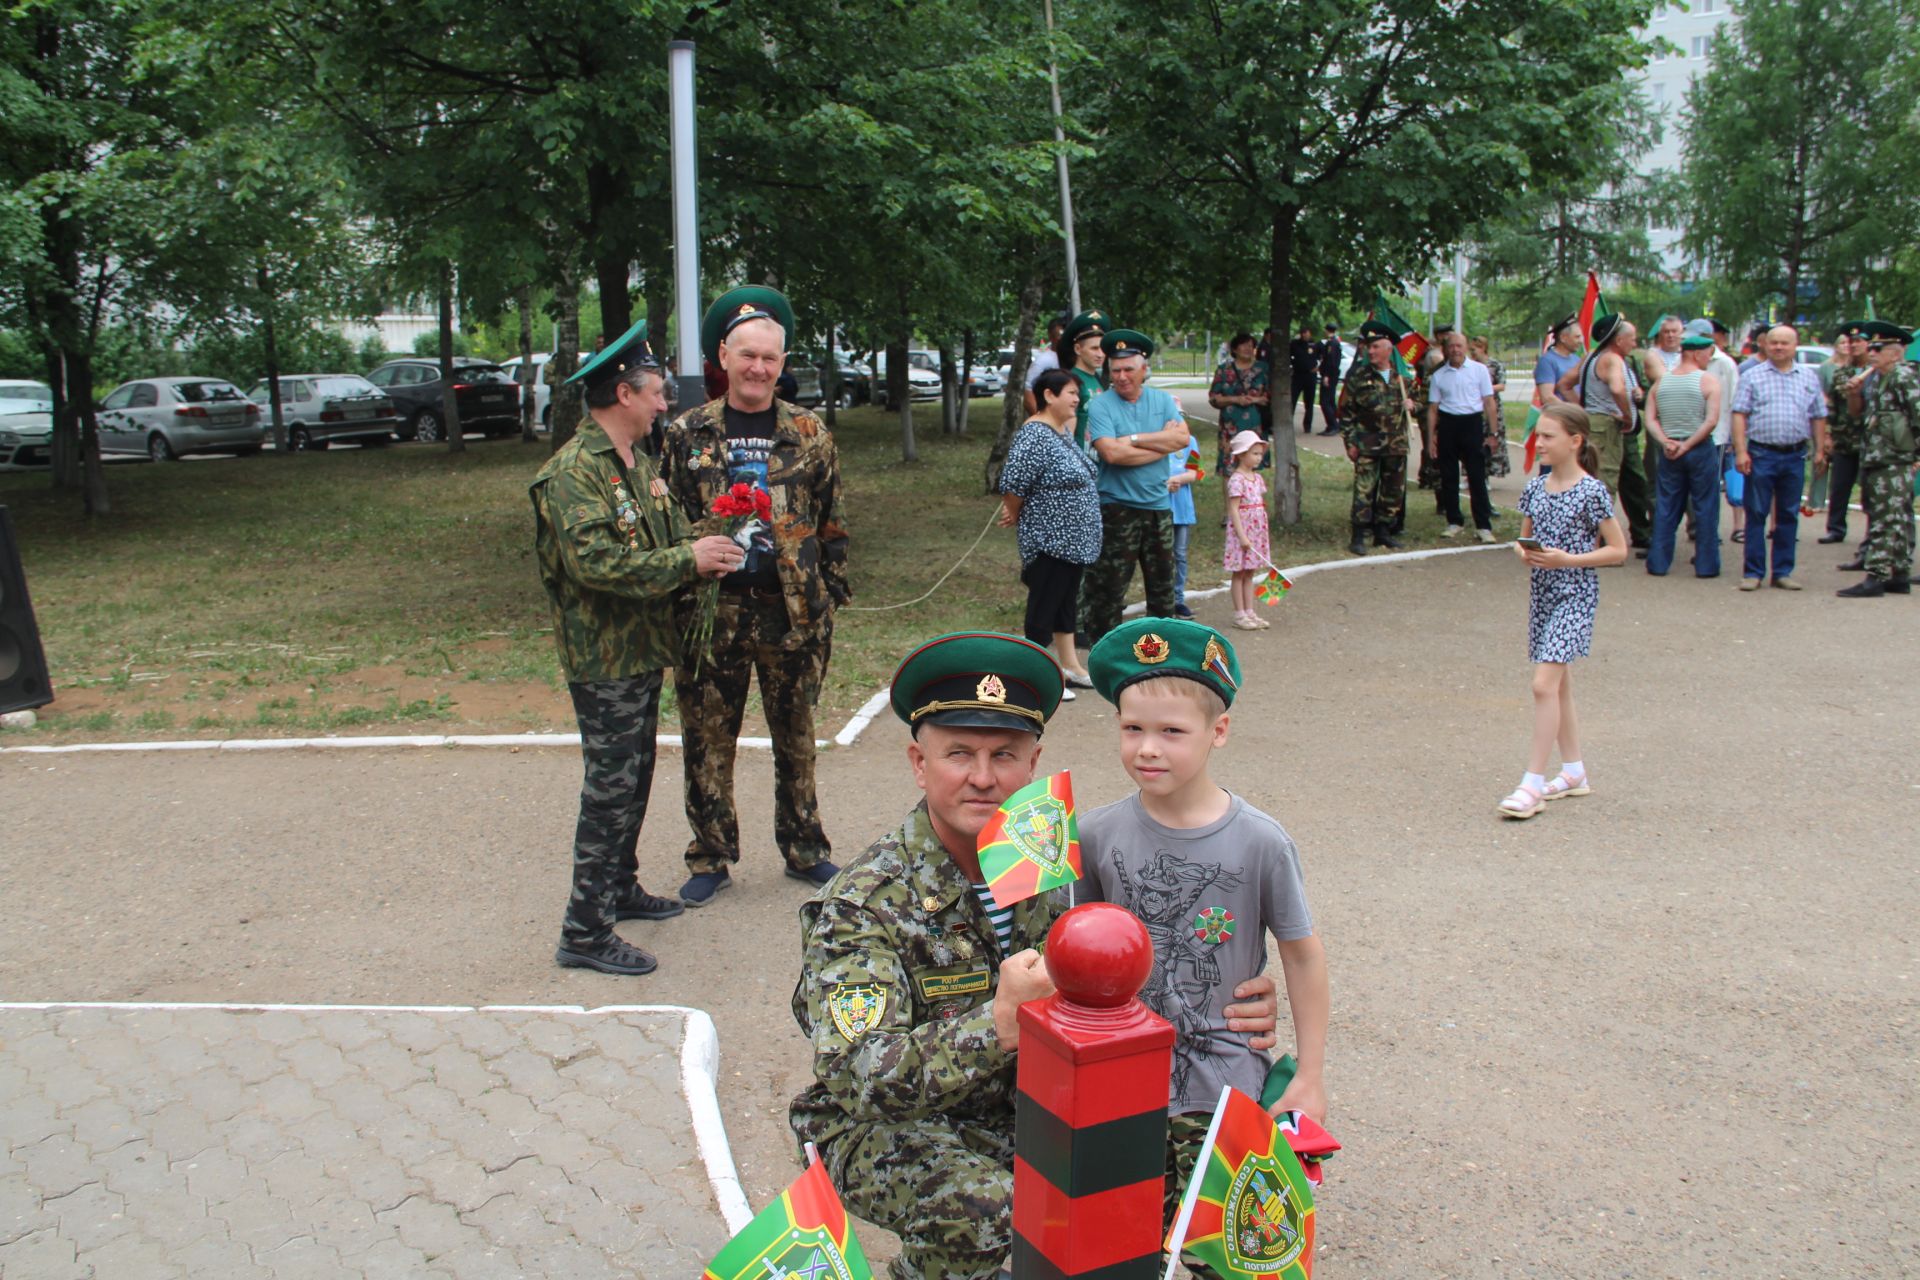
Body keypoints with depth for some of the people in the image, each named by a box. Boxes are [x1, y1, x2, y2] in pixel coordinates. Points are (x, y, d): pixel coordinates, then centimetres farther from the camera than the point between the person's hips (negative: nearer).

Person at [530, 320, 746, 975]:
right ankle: (586, 932, 3)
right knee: (611, 788, -5)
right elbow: (595, 562, -29)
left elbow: (668, 535, 19)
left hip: (642, 649, 10)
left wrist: (707, 546, -2)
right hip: (604, 657, -10)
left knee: (634, 777, 19)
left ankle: (620, 888, 35)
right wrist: (687, 559, -23)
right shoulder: (574, 472, -18)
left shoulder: (638, 463, 14)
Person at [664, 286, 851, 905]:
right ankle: (710, 858, 20)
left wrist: (830, 598, 3)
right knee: (708, 740, 6)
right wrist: (676, 597, 1)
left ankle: (804, 849, 27)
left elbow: (831, 522, 8)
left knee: (796, 736, 12)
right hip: (713, 611, 0)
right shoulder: (687, 434, 3)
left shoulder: (809, 434, 4)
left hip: (792, 609, 0)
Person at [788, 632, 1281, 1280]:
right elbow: (862, 1081, -30)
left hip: (1031, 1102, 5)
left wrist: (1230, 1014, -19)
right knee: (984, 1209, -32)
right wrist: (1001, 1022, -42)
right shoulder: (862, 905, -20)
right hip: (887, 1129, -4)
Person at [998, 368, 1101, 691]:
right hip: (1049, 541, -9)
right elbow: (1012, 485, -23)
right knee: (1044, 604, 0)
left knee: (1067, 601, 18)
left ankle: (1070, 666, 29)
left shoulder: (1064, 431, 10)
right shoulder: (1034, 436, -21)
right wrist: (1015, 516, -4)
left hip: (1073, 540, 9)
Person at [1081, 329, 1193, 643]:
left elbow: (1183, 437, -8)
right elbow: (1112, 453, -22)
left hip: (1159, 505, 5)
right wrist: (1161, 443, -12)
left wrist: (1133, 439, -15)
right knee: (1109, 586, -4)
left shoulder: (1162, 400, 7)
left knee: (1162, 583, 16)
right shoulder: (1101, 405, -8)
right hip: (1117, 509, -5)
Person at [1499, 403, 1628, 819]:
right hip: (1542, 591, 7)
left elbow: (1618, 550, -8)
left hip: (1575, 594, -7)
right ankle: (1574, 771, 27)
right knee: (1559, 683, 14)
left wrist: (1568, 559, -19)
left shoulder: (1591, 492, -11)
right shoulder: (1534, 488, 6)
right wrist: (1524, 552, -6)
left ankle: (1532, 784, -11)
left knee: (1545, 683, -15)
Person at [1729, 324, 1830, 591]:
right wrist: (1741, 451, -11)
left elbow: (1818, 417, 14)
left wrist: (1820, 450, 8)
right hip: (1761, 453, -3)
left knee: (1788, 516, 8)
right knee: (1756, 514, 0)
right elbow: (1740, 415, -3)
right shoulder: (1753, 376, 3)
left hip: (1795, 455, 3)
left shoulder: (1809, 377, 11)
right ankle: (1753, 572, 5)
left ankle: (1783, 572, 15)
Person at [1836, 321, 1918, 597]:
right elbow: (1858, 410, 21)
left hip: (1894, 463, -9)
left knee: (1887, 522, -8)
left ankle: (1877, 576, -8)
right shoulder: (1874, 377, 14)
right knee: (1898, 522, 14)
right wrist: (1854, 393, 1)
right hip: (1873, 460, 9)